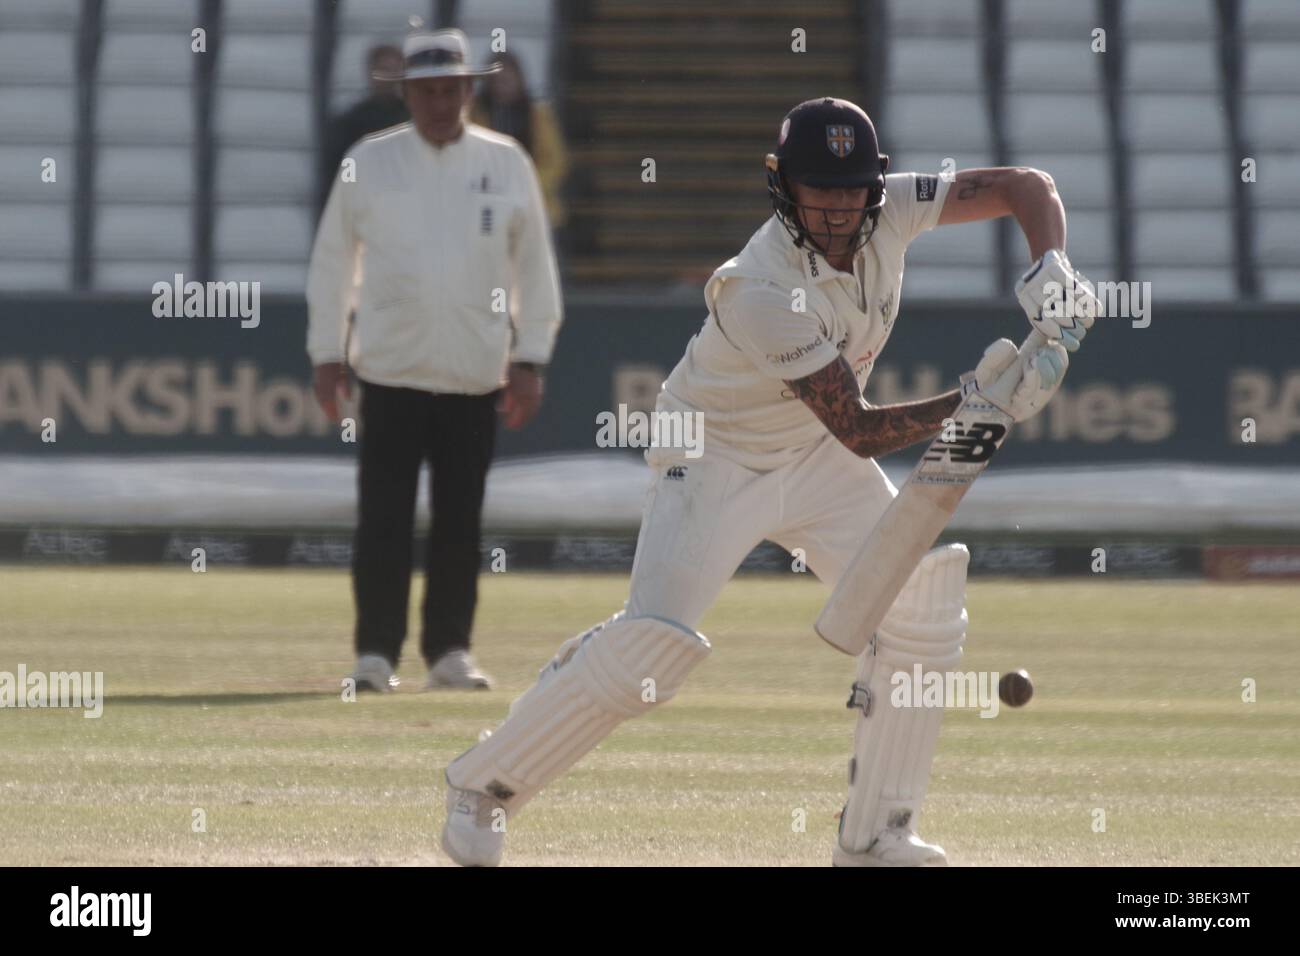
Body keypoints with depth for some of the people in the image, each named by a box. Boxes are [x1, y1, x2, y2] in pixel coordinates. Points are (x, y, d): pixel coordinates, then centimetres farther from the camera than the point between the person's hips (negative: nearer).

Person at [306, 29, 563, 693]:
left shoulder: (506, 164, 4)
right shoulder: (370, 163, 2)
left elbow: (534, 265, 8)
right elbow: (332, 259, 8)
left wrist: (530, 358, 3)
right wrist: (326, 353, 4)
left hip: (476, 377, 1)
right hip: (391, 373, -1)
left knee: (460, 520, 4)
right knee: (383, 519, -4)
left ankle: (449, 651, 11)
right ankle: (375, 654, 0)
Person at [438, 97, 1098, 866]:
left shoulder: (889, 214, -15)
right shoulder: (764, 291, -34)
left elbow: (1029, 188, -7)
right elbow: (859, 432, -30)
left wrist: (1051, 272, -25)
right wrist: (978, 401, -34)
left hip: (815, 459, 7)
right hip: (715, 463, -7)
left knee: (922, 599, -8)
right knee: (651, 648, -19)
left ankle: (875, 833, 2)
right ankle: (485, 786, -1)